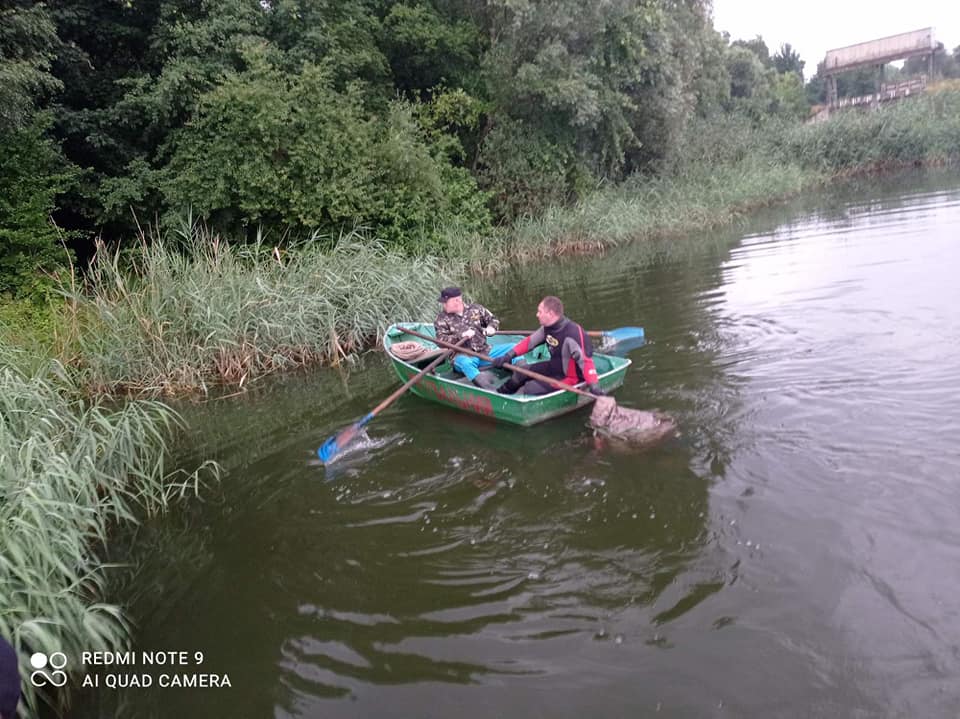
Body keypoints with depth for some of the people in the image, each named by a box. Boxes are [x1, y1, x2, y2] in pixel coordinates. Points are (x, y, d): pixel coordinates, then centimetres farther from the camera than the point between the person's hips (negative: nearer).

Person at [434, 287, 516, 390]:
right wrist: (461, 335, -21)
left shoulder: (475, 308, 10)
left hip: (485, 351, 4)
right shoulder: (442, 319, 3)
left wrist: (491, 328, -6)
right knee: (464, 362, -41)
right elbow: (441, 341, -8)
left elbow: (493, 320, 18)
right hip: (463, 356, -4)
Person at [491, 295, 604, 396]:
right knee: (521, 372, 13)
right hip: (554, 367, 9)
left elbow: (586, 361, -36)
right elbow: (529, 342, 3)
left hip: (570, 377, -8)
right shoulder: (548, 328, -7)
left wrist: (594, 387, -43)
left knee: (531, 388, -19)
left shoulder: (573, 334, -34)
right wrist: (508, 356, 0)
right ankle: (501, 394, 39)